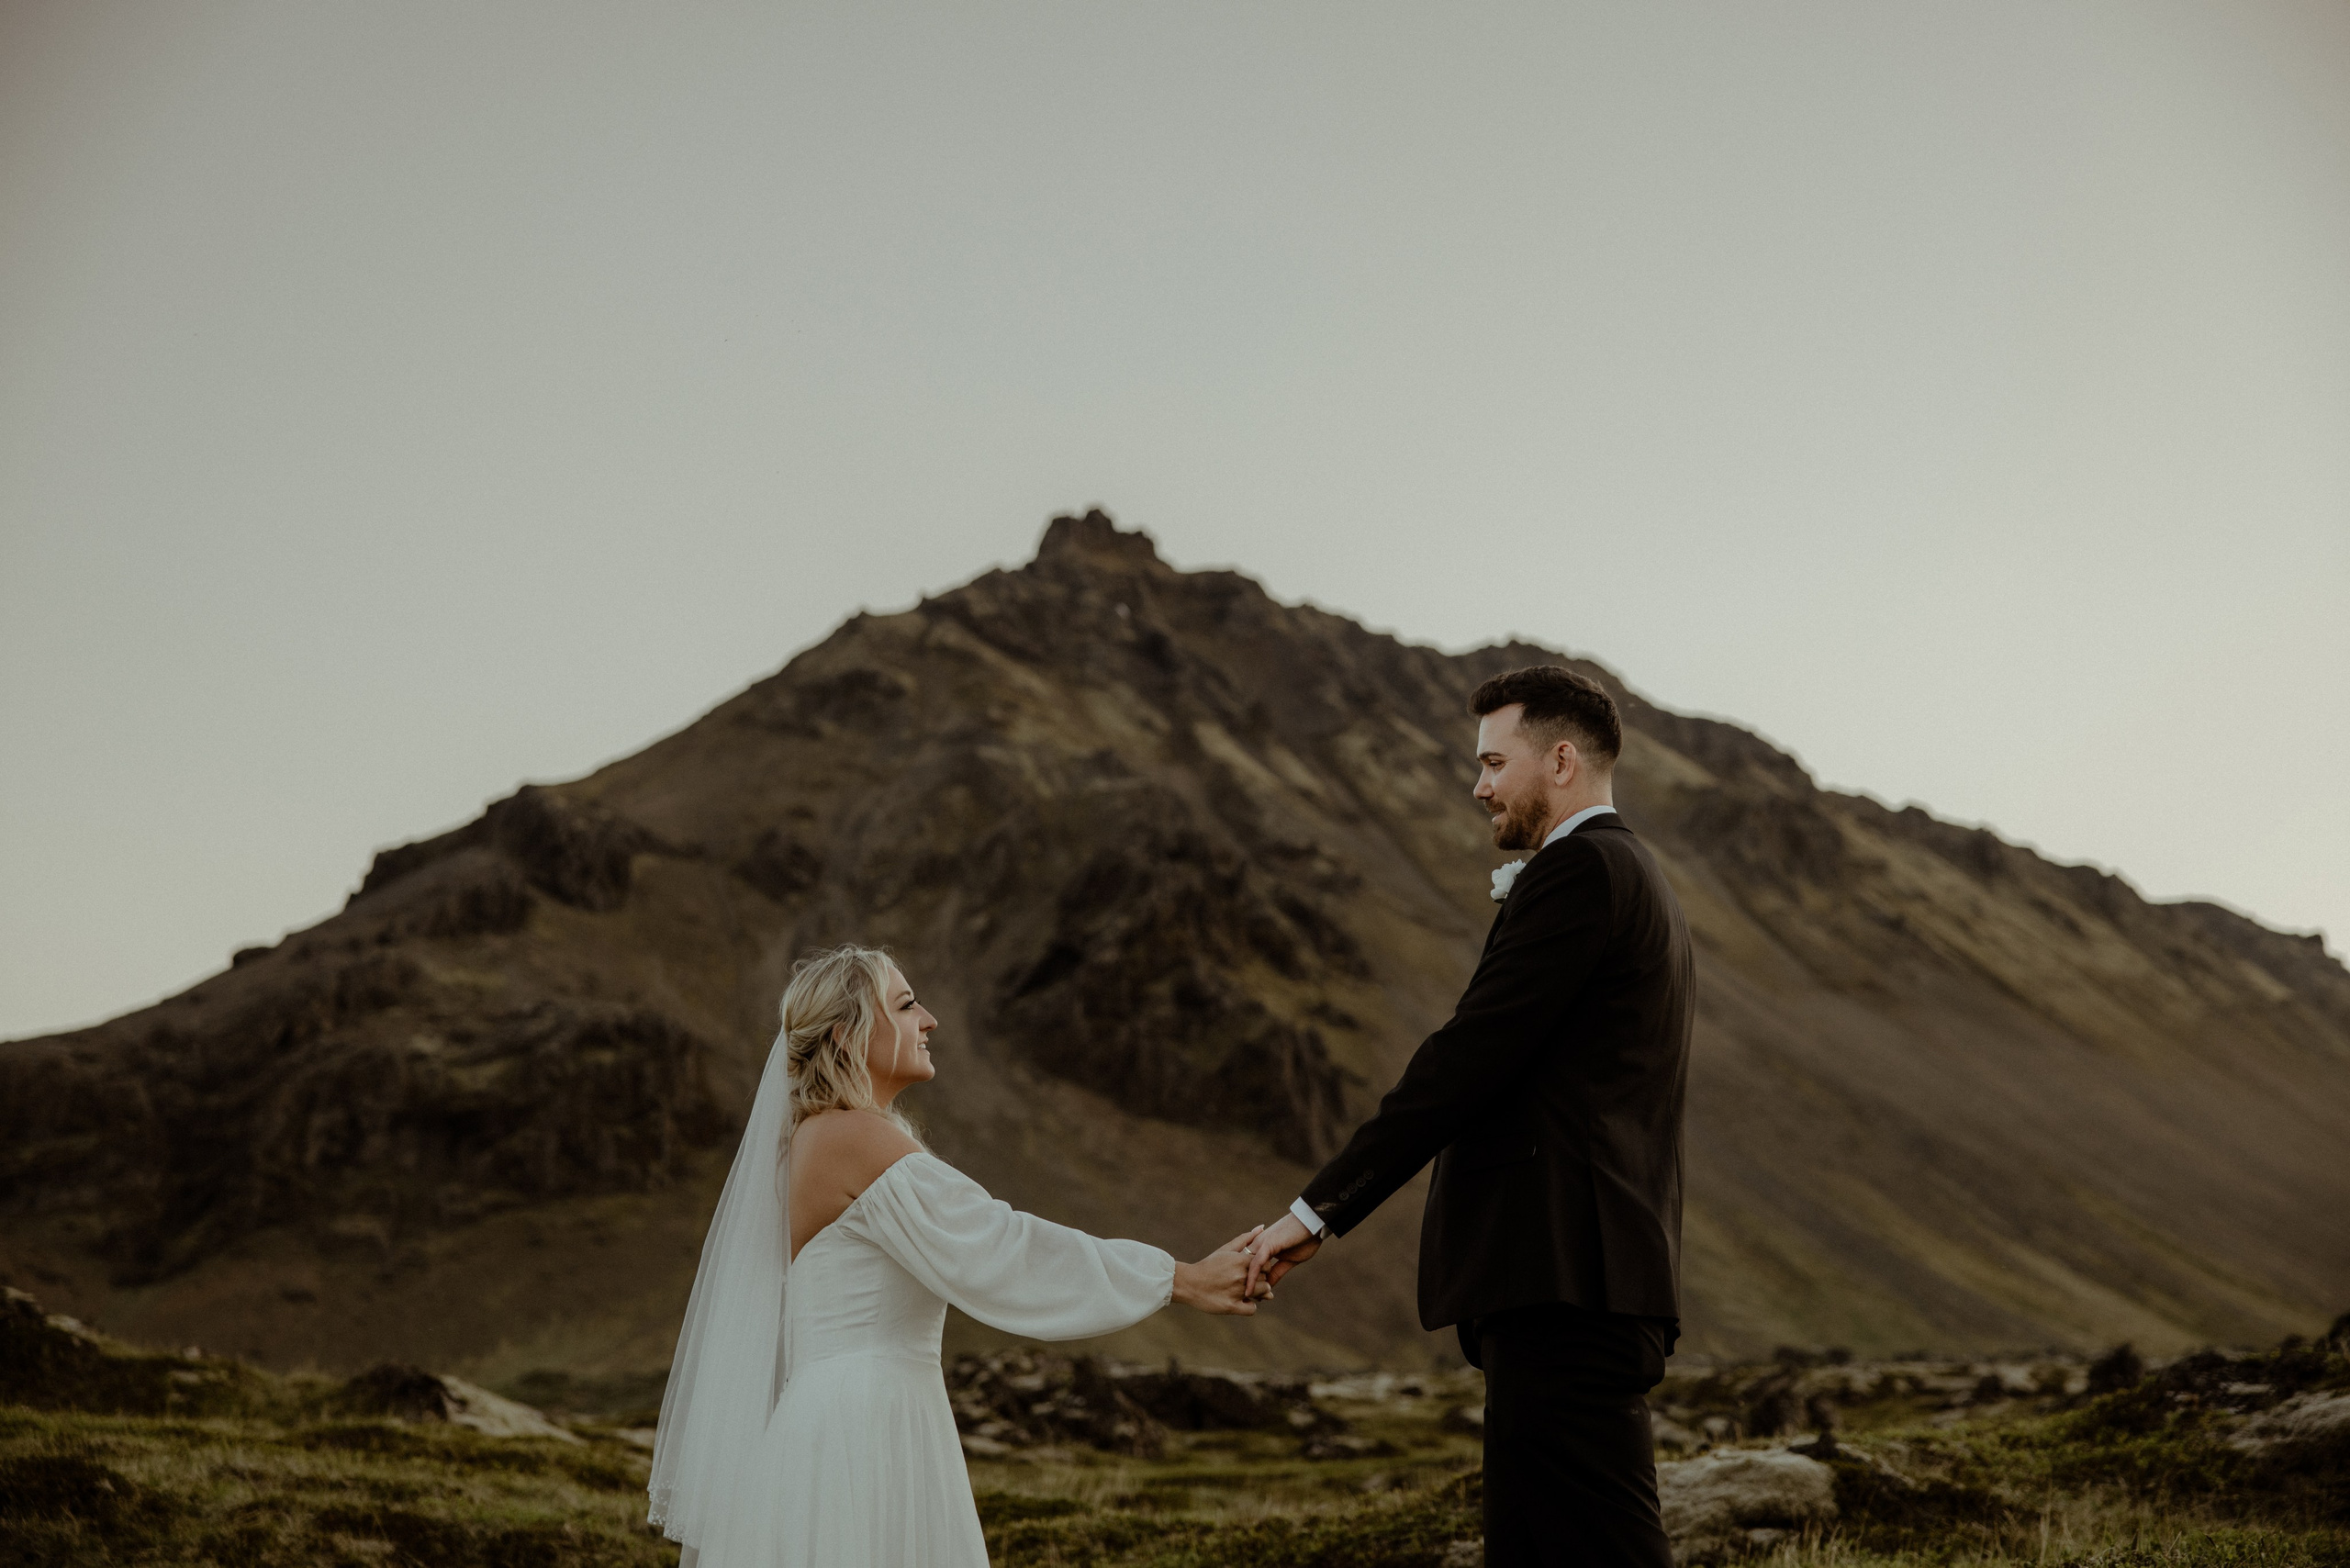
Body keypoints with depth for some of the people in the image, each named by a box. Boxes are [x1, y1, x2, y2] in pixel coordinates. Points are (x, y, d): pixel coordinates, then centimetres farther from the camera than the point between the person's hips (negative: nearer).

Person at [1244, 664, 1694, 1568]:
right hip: (1578, 1291, 11)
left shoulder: (1580, 870, -8)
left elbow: (1468, 1059, -15)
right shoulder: (1633, 876, 24)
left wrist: (1321, 1210, -14)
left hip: (1564, 1285, -11)